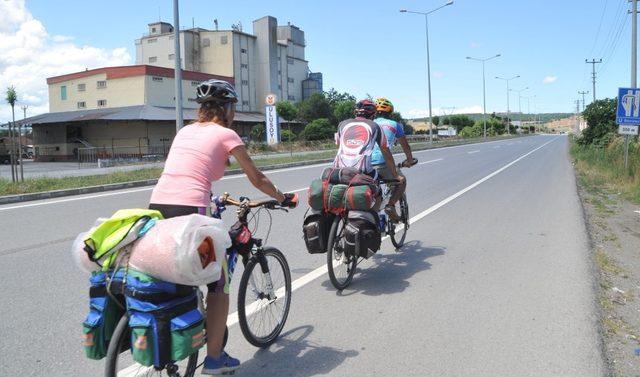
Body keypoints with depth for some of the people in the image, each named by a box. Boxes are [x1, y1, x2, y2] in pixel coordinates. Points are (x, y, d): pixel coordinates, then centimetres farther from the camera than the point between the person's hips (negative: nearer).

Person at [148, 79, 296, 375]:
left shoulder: (185, 131, 22)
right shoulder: (226, 134, 5)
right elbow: (257, 180, 11)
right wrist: (283, 198, 27)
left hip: (157, 207, 7)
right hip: (189, 211, -6)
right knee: (218, 284, 12)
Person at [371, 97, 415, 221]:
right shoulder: (395, 124, 17)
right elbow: (405, 146, 23)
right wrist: (410, 160, 39)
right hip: (382, 163, -3)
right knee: (401, 182, 21)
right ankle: (390, 206, 1)